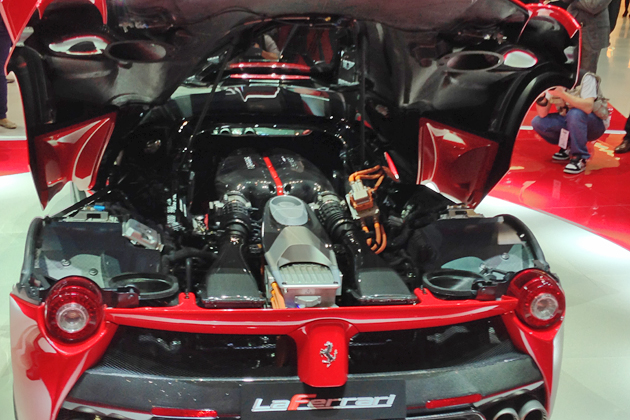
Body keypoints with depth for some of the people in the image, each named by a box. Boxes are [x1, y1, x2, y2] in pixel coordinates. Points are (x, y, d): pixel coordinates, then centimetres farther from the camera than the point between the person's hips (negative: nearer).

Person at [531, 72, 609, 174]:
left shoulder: (586, 78, -21)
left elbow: (588, 107, -36)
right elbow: (542, 114, -11)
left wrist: (562, 93, -40)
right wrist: (541, 96, -30)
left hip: (595, 124, -5)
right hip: (568, 122, 6)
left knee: (575, 113, -37)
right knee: (537, 122, -15)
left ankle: (579, 157, -23)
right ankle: (568, 147, 4)